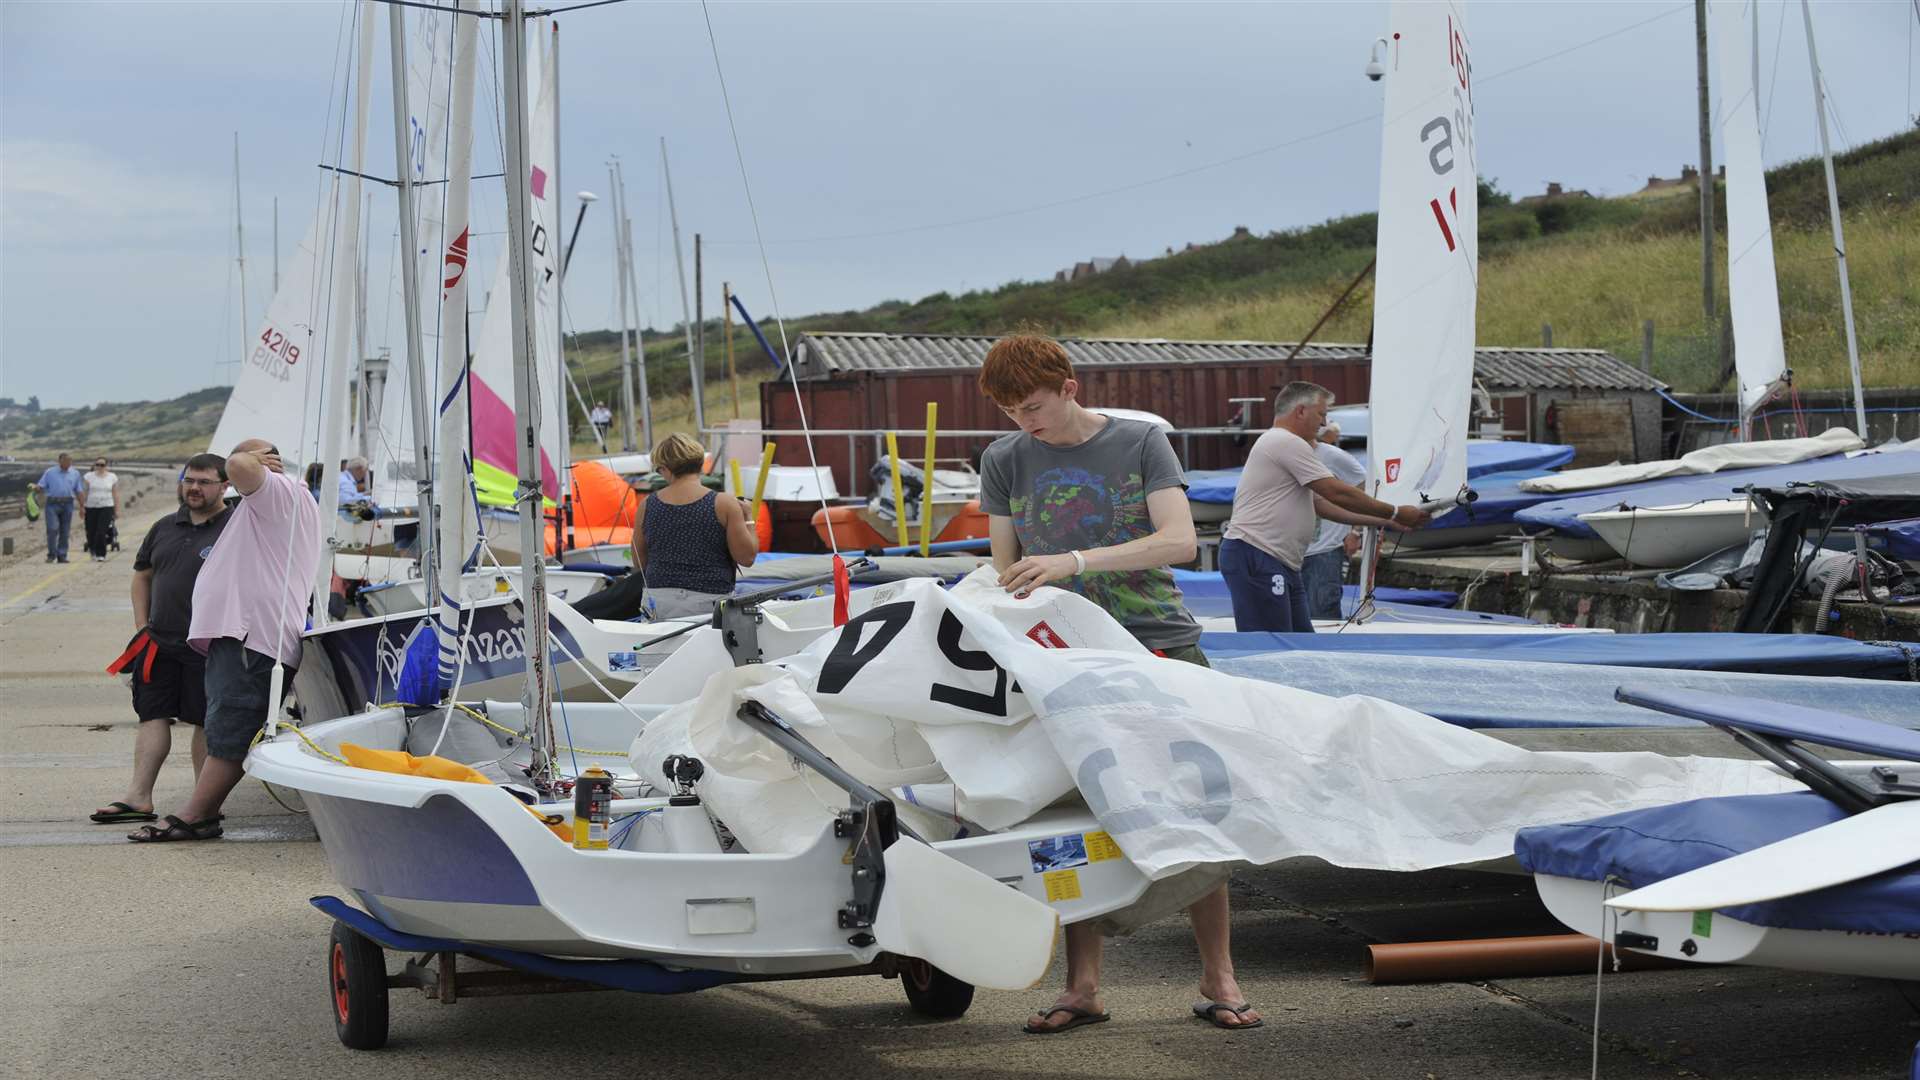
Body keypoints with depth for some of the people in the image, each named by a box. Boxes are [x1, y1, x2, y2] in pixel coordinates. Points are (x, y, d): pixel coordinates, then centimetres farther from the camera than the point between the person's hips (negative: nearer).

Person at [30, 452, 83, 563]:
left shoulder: (75, 474, 12)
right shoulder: (50, 472, 5)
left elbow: (78, 492, 14)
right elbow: (41, 487, 3)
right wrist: (34, 487, -20)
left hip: (67, 504, 2)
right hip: (52, 504, -2)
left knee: (65, 531, 2)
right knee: (52, 529, -12)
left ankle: (62, 556, 8)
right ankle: (52, 554, -2)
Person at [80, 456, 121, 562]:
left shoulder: (112, 477, 6)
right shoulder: (88, 477, 3)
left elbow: (116, 494, 8)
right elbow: (84, 493, 3)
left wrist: (117, 510, 5)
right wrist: (81, 506, -2)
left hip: (106, 507, -1)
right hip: (91, 507, 1)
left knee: (102, 532, -12)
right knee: (91, 532, 6)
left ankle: (100, 555, -7)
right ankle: (92, 549, 33)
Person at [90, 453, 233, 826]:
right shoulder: (165, 528, 14)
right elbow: (142, 575, 24)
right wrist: (143, 627, 14)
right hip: (160, 643, 5)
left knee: (206, 722, 1)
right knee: (153, 716, 2)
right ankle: (138, 798, 1)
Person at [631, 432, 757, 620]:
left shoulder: (646, 506, 6)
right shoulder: (724, 504, -4)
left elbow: (639, 564, 14)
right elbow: (746, 557, -2)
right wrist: (748, 520, 13)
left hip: (657, 600, 3)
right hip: (708, 602, -2)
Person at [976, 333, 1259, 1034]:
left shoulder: (1141, 443, 1)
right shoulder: (1005, 461, 8)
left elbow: (1179, 541, -10)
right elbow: (1006, 571, 13)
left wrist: (1077, 561, -20)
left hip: (1165, 650, -1)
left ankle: (1218, 978, 6)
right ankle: (1082, 987, 3)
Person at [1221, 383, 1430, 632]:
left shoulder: (1281, 443, 24)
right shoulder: (1287, 443, -10)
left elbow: (1323, 505, 24)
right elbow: (1339, 494, -12)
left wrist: (1385, 522, 20)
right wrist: (1395, 513, -2)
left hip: (1280, 564, 11)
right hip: (1254, 557, -11)